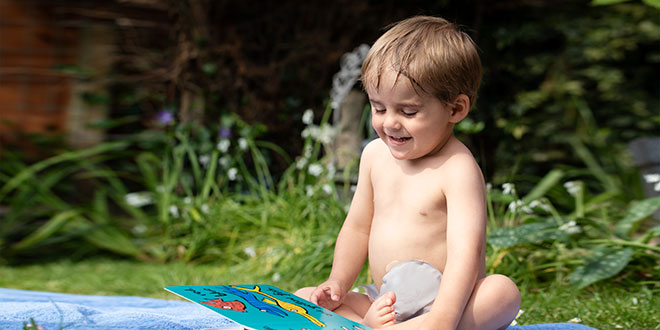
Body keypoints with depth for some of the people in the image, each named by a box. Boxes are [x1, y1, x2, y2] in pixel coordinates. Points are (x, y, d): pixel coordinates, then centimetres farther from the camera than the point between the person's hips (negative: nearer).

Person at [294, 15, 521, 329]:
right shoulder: (375, 154, 7)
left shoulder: (458, 170, -15)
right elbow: (358, 227, 17)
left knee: (504, 291, -34)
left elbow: (465, 250, -25)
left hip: (438, 305, -6)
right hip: (382, 303, 6)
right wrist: (338, 283, 3)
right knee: (302, 298, -3)